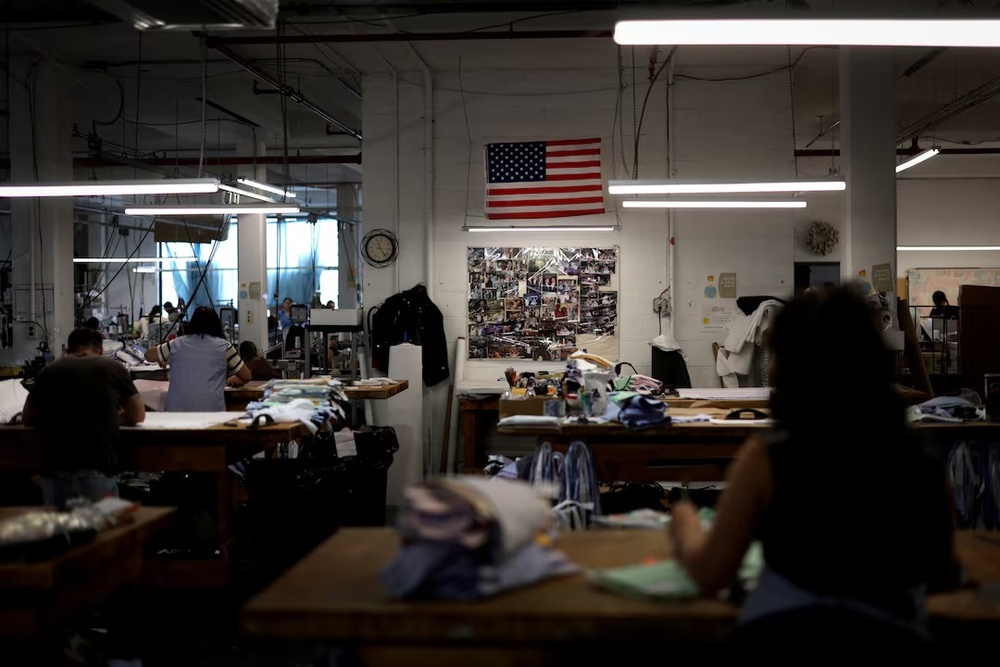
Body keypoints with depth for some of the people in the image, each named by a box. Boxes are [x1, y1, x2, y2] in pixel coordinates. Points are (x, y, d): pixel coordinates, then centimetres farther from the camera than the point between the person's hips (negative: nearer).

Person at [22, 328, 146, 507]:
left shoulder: (49, 371, 11)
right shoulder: (114, 368, 7)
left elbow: (27, 419, 23)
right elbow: (138, 415, 16)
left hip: (55, 470, 2)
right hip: (97, 470, -2)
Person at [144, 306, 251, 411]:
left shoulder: (177, 344, 15)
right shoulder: (224, 346, 11)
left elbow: (148, 355, 31)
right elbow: (246, 376, 18)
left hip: (177, 409, 2)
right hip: (212, 409, -2)